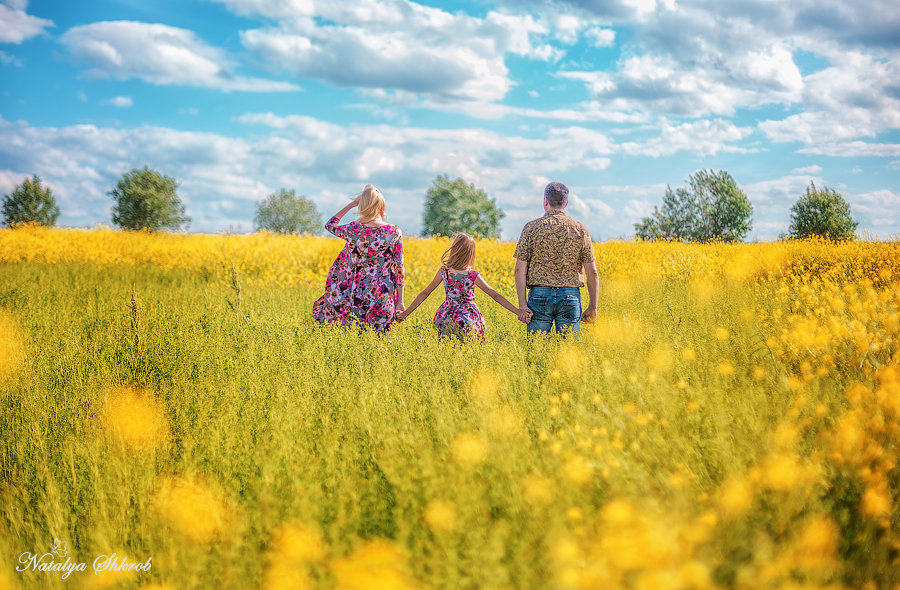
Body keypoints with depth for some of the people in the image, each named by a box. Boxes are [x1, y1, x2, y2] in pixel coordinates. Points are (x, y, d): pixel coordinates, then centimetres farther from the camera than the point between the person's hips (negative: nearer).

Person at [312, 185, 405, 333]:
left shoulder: (354, 229, -3)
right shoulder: (395, 232, -4)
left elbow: (330, 225, 19)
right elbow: (399, 269, 0)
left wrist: (350, 205, 19)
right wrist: (400, 301, 6)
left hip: (358, 296, 1)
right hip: (383, 298, -1)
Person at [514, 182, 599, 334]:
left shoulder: (532, 227, 0)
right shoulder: (580, 230, 4)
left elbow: (520, 268, -5)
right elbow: (592, 272, 3)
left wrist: (522, 304, -5)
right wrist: (593, 307, 8)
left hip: (539, 295, -1)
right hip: (570, 297, 1)